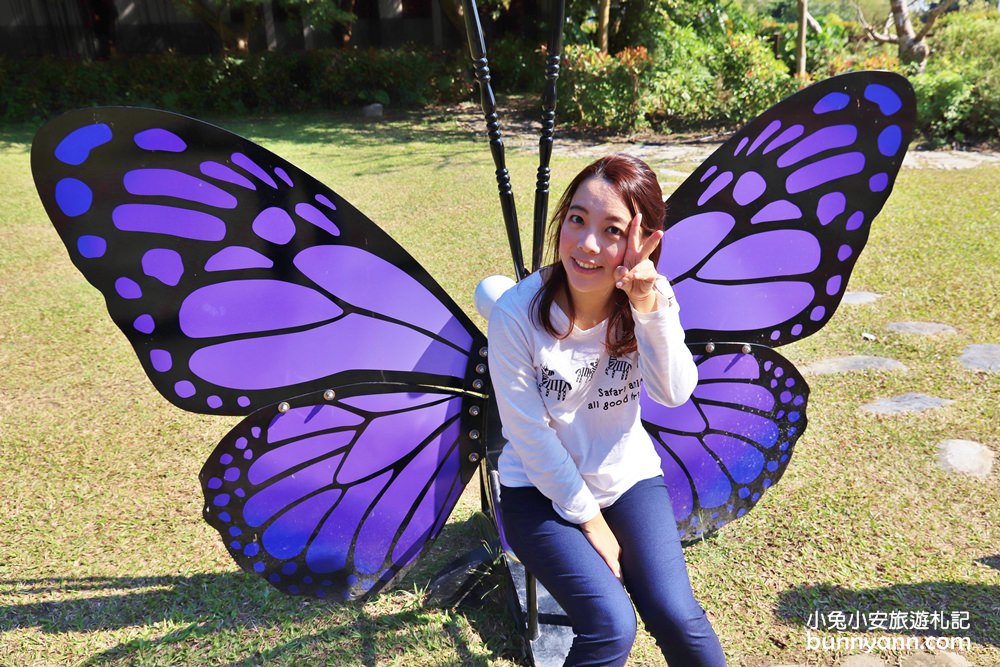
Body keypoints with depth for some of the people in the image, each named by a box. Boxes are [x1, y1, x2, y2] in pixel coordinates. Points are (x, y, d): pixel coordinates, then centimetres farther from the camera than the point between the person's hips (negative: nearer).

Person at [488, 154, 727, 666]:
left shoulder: (651, 297, -9)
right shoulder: (516, 314, -21)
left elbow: (675, 394, -21)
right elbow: (529, 436, -16)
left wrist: (652, 311, -36)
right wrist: (589, 520, -10)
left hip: (629, 476, 3)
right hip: (542, 489, -2)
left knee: (676, 617, -13)